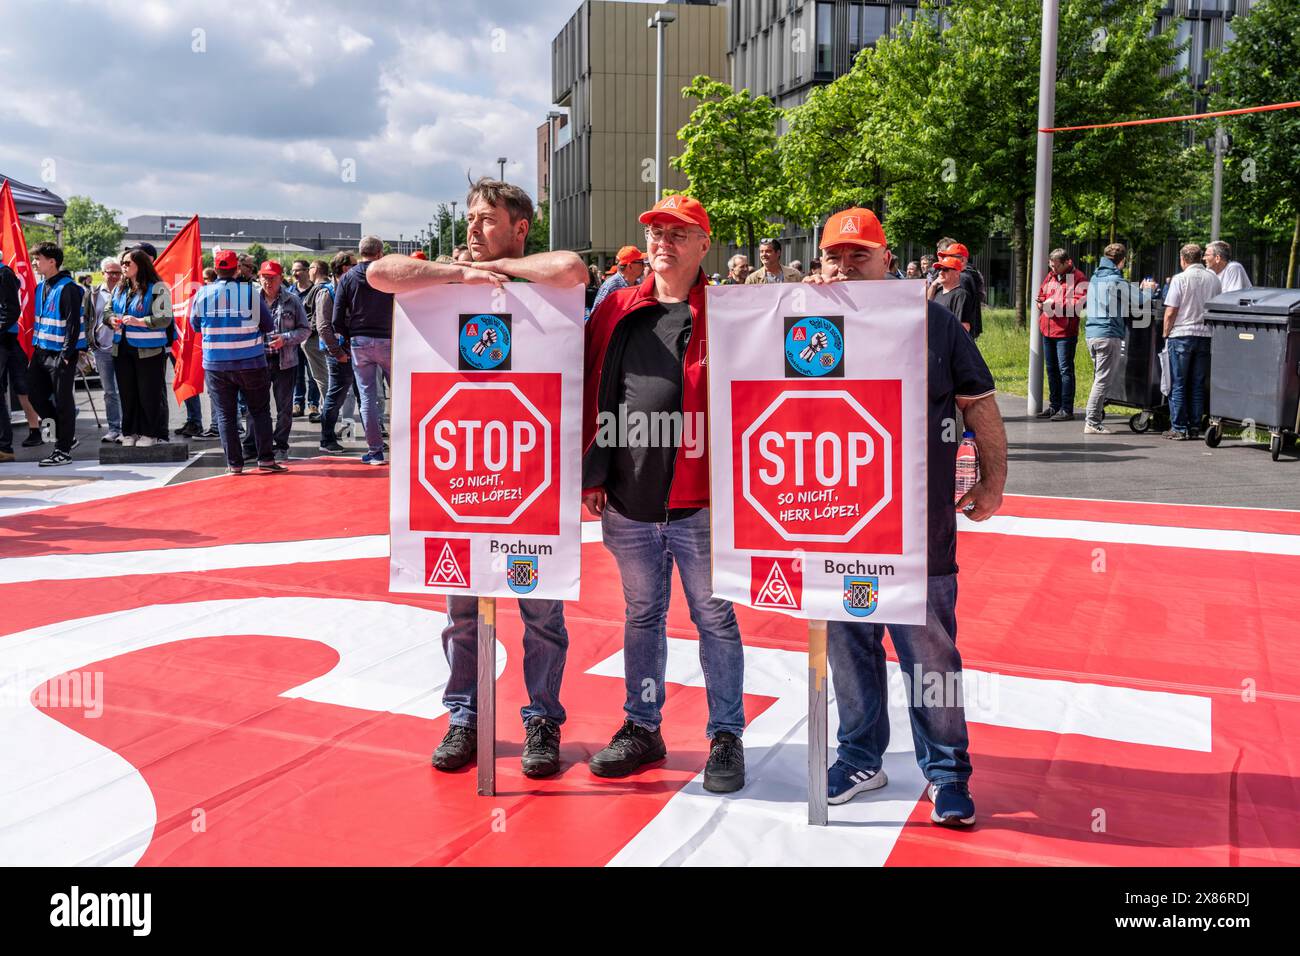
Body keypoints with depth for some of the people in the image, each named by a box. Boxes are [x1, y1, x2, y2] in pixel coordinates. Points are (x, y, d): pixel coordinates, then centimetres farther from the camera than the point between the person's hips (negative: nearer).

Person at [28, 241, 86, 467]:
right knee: (36, 395, 10)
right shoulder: (41, 286, 12)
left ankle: (63, 451, 5)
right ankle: (67, 435, 24)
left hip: (61, 353, -9)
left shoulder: (68, 288, -14)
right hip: (41, 351, 9)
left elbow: (74, 324, -17)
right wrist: (36, 345, 13)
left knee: (63, 401, -2)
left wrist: (67, 354, -20)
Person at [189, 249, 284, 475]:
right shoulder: (251, 292, -8)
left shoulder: (202, 294, -2)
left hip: (216, 366, 2)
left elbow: (195, 325, 12)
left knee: (225, 414, 7)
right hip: (251, 363, -1)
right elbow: (268, 326, 0)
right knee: (260, 411, 9)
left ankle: (234, 463, 6)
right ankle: (266, 458, 5)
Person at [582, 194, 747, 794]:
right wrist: (592, 473, 4)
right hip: (627, 502, 4)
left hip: (697, 502, -4)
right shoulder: (618, 311, 9)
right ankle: (642, 728, 29)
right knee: (641, 616, 16)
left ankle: (726, 736, 18)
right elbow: (593, 396, 9)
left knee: (714, 618, 6)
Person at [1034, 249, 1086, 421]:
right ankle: (1054, 406, 23)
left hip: (1066, 331, -8)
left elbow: (1079, 302, -16)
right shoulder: (1051, 276, 15)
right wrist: (1042, 302, 4)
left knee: (1065, 369, -6)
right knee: (1051, 369, 13)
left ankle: (1067, 409, -3)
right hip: (1048, 330, 8)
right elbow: (1042, 294, 27)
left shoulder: (1078, 278, -7)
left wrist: (1055, 304, -18)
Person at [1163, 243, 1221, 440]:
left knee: (1178, 385, 3)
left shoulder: (1180, 279, -8)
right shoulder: (1213, 278, 5)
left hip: (1182, 335, -4)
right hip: (1206, 335, 4)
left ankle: (1179, 428, 2)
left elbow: (1170, 312, -10)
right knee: (1198, 386, 9)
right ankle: (1194, 427, 11)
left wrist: (1166, 334, 1)